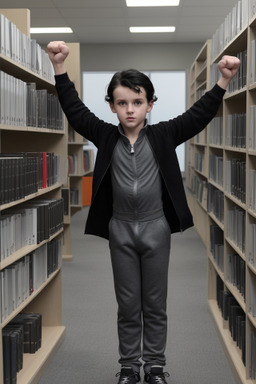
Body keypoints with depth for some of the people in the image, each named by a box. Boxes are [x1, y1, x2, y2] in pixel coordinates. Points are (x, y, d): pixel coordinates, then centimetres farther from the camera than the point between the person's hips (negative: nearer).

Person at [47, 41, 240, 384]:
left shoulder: (163, 136, -4)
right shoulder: (106, 137, -3)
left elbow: (199, 114, -11)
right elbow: (75, 110, -8)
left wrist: (224, 80, -24)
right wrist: (60, 67, -19)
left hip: (156, 229, 0)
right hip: (121, 230, 1)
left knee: (155, 304, 11)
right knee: (127, 304, 11)